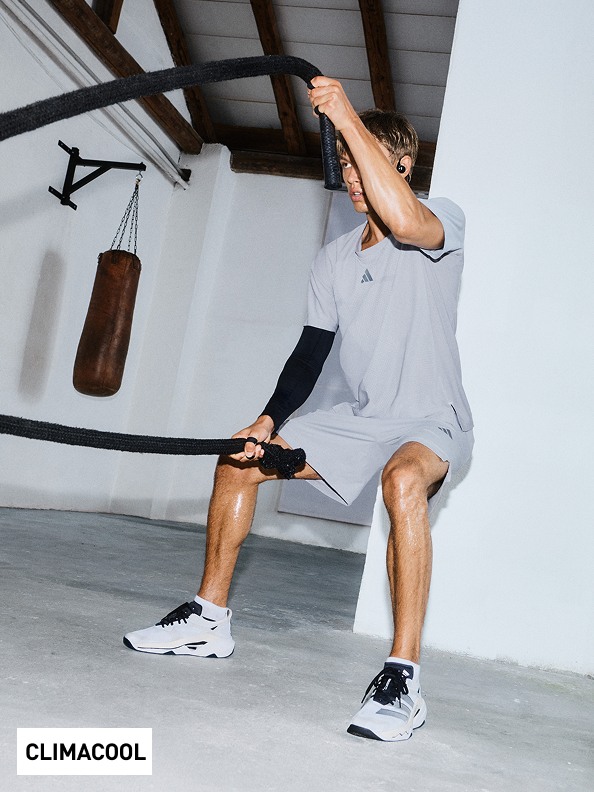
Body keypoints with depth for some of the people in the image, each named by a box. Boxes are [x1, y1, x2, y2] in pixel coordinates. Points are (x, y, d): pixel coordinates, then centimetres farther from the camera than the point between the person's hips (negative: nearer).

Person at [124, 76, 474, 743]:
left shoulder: (442, 220, -12)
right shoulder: (333, 259, 7)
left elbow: (404, 222, -38)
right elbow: (310, 353, 7)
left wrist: (348, 117, -32)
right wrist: (267, 423, -6)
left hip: (432, 422, -7)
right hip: (362, 418, 7)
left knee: (404, 478, -40)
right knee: (238, 461, 4)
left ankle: (402, 678, -33)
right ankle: (209, 619, 15)